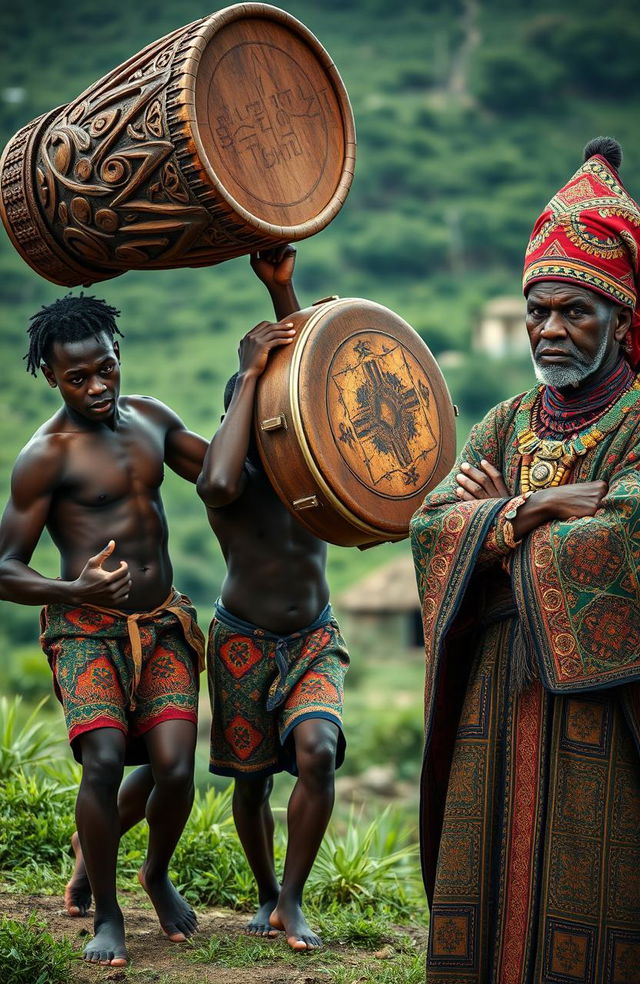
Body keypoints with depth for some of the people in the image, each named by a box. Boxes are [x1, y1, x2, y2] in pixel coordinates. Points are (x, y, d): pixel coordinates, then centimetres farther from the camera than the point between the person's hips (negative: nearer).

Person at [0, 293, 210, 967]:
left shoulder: (150, 418, 9)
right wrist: (77, 592, -27)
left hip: (162, 625, 5)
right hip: (87, 631, -4)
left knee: (174, 765, -10)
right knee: (105, 760, -23)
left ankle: (157, 873, 23)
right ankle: (106, 915, -1)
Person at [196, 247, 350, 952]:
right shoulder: (229, 468, -13)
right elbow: (219, 484, -40)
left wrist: (282, 289, -26)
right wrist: (249, 374, -35)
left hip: (314, 641, 2)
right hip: (243, 644, -2)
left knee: (317, 752, -21)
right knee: (251, 780, 5)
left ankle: (293, 900, -6)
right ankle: (267, 897, 30)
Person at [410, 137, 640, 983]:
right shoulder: (508, 424, 14)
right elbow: (428, 524, 2)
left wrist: (498, 527, -8)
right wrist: (532, 511, -14)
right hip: (496, 703, 5)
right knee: (483, 903, 6)